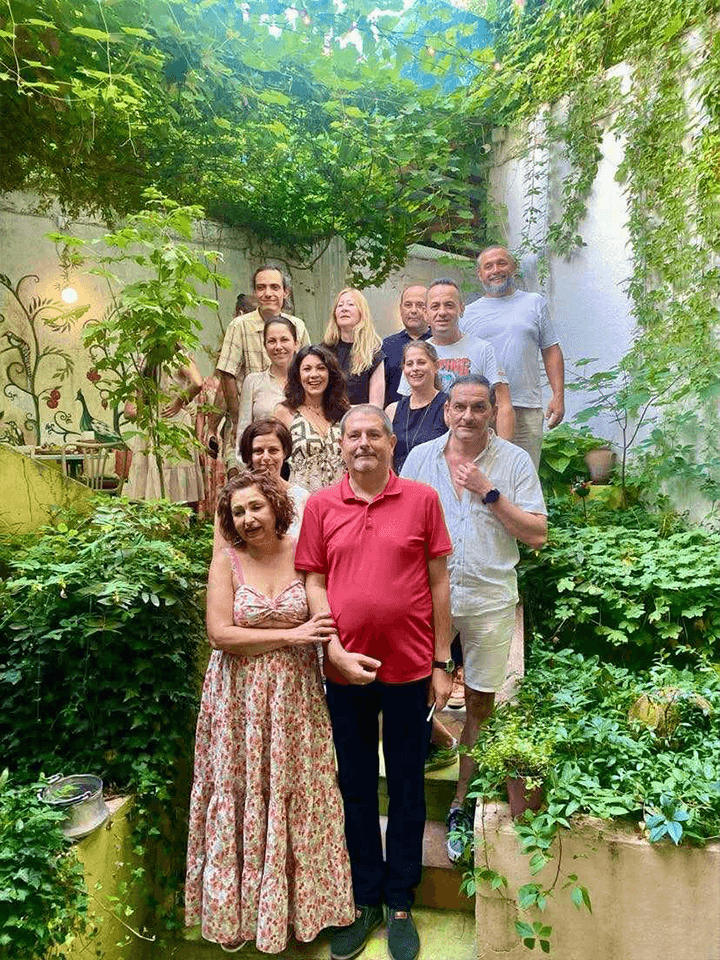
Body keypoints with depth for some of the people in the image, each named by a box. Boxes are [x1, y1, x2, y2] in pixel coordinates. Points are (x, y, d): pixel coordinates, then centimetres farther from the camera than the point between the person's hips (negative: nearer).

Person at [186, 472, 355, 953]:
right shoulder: (227, 561, -7)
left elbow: (327, 617, 5)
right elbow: (220, 633, -14)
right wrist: (289, 635, -16)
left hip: (295, 696, 1)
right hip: (240, 697, -1)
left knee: (297, 795, 11)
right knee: (242, 799, 10)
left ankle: (300, 898, 34)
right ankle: (237, 910, 32)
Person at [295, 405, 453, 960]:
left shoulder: (423, 499, -3)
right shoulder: (321, 505, 1)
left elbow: (439, 582, -1)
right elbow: (315, 582, 2)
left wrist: (442, 663, -2)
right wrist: (336, 651, -9)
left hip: (410, 668, -1)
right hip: (346, 670, 1)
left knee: (407, 788, 15)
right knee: (356, 789, 16)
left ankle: (400, 903, 35)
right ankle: (365, 900, 36)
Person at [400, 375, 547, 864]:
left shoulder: (515, 461, -3)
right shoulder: (421, 457, 2)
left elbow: (537, 534, -8)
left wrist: (489, 492, -17)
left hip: (490, 599, 0)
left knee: (480, 701, 10)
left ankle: (462, 804, 27)